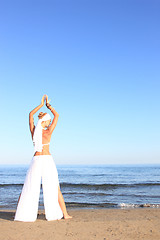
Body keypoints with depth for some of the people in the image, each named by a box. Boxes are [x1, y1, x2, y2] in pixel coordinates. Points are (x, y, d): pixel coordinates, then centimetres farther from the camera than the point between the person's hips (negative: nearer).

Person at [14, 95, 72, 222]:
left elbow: (31, 114, 18)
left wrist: (41, 104, 20)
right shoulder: (48, 132, -7)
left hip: (36, 160, 3)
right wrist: (48, 105, 11)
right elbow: (57, 115, 5)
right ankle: (65, 214, 9)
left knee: (29, 188, 9)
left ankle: (22, 215, 9)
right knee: (55, 189, 5)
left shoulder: (33, 130, 2)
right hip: (48, 160, -3)